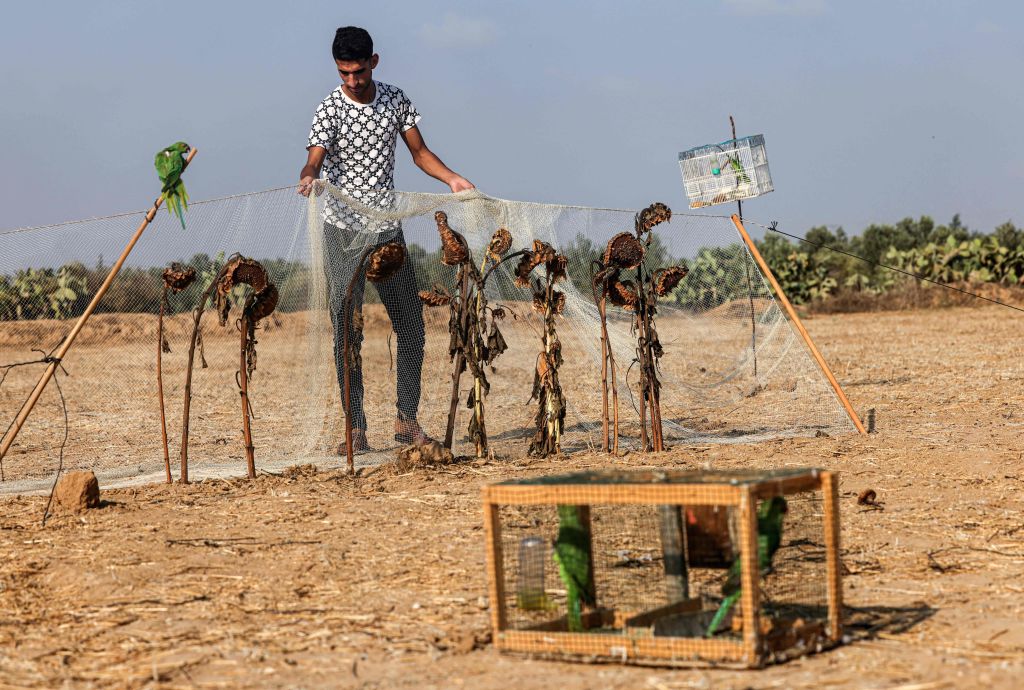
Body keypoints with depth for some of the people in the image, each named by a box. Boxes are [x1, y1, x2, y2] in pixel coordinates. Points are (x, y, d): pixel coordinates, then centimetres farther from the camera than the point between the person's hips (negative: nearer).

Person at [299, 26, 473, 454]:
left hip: (388, 229, 4)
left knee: (411, 327, 5)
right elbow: (315, 160, -23)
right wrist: (308, 179, -46)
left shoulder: (396, 100, 5)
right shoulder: (330, 110, -9)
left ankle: (407, 420, 17)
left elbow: (419, 152, 12)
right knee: (348, 332, -5)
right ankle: (356, 430, -1)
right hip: (343, 230, -4)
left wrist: (452, 179, -5)